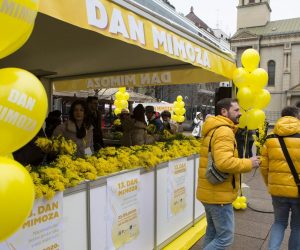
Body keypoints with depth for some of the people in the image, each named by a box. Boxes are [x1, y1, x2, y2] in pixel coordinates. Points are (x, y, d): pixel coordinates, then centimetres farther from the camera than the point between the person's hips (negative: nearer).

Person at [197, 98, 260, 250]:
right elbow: (224, 162, -31)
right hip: (219, 193, -10)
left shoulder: (213, 129, 14)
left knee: (212, 233, 21)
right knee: (225, 238, 1)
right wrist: (249, 163, -17)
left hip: (210, 191, 10)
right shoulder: (224, 131, -19)